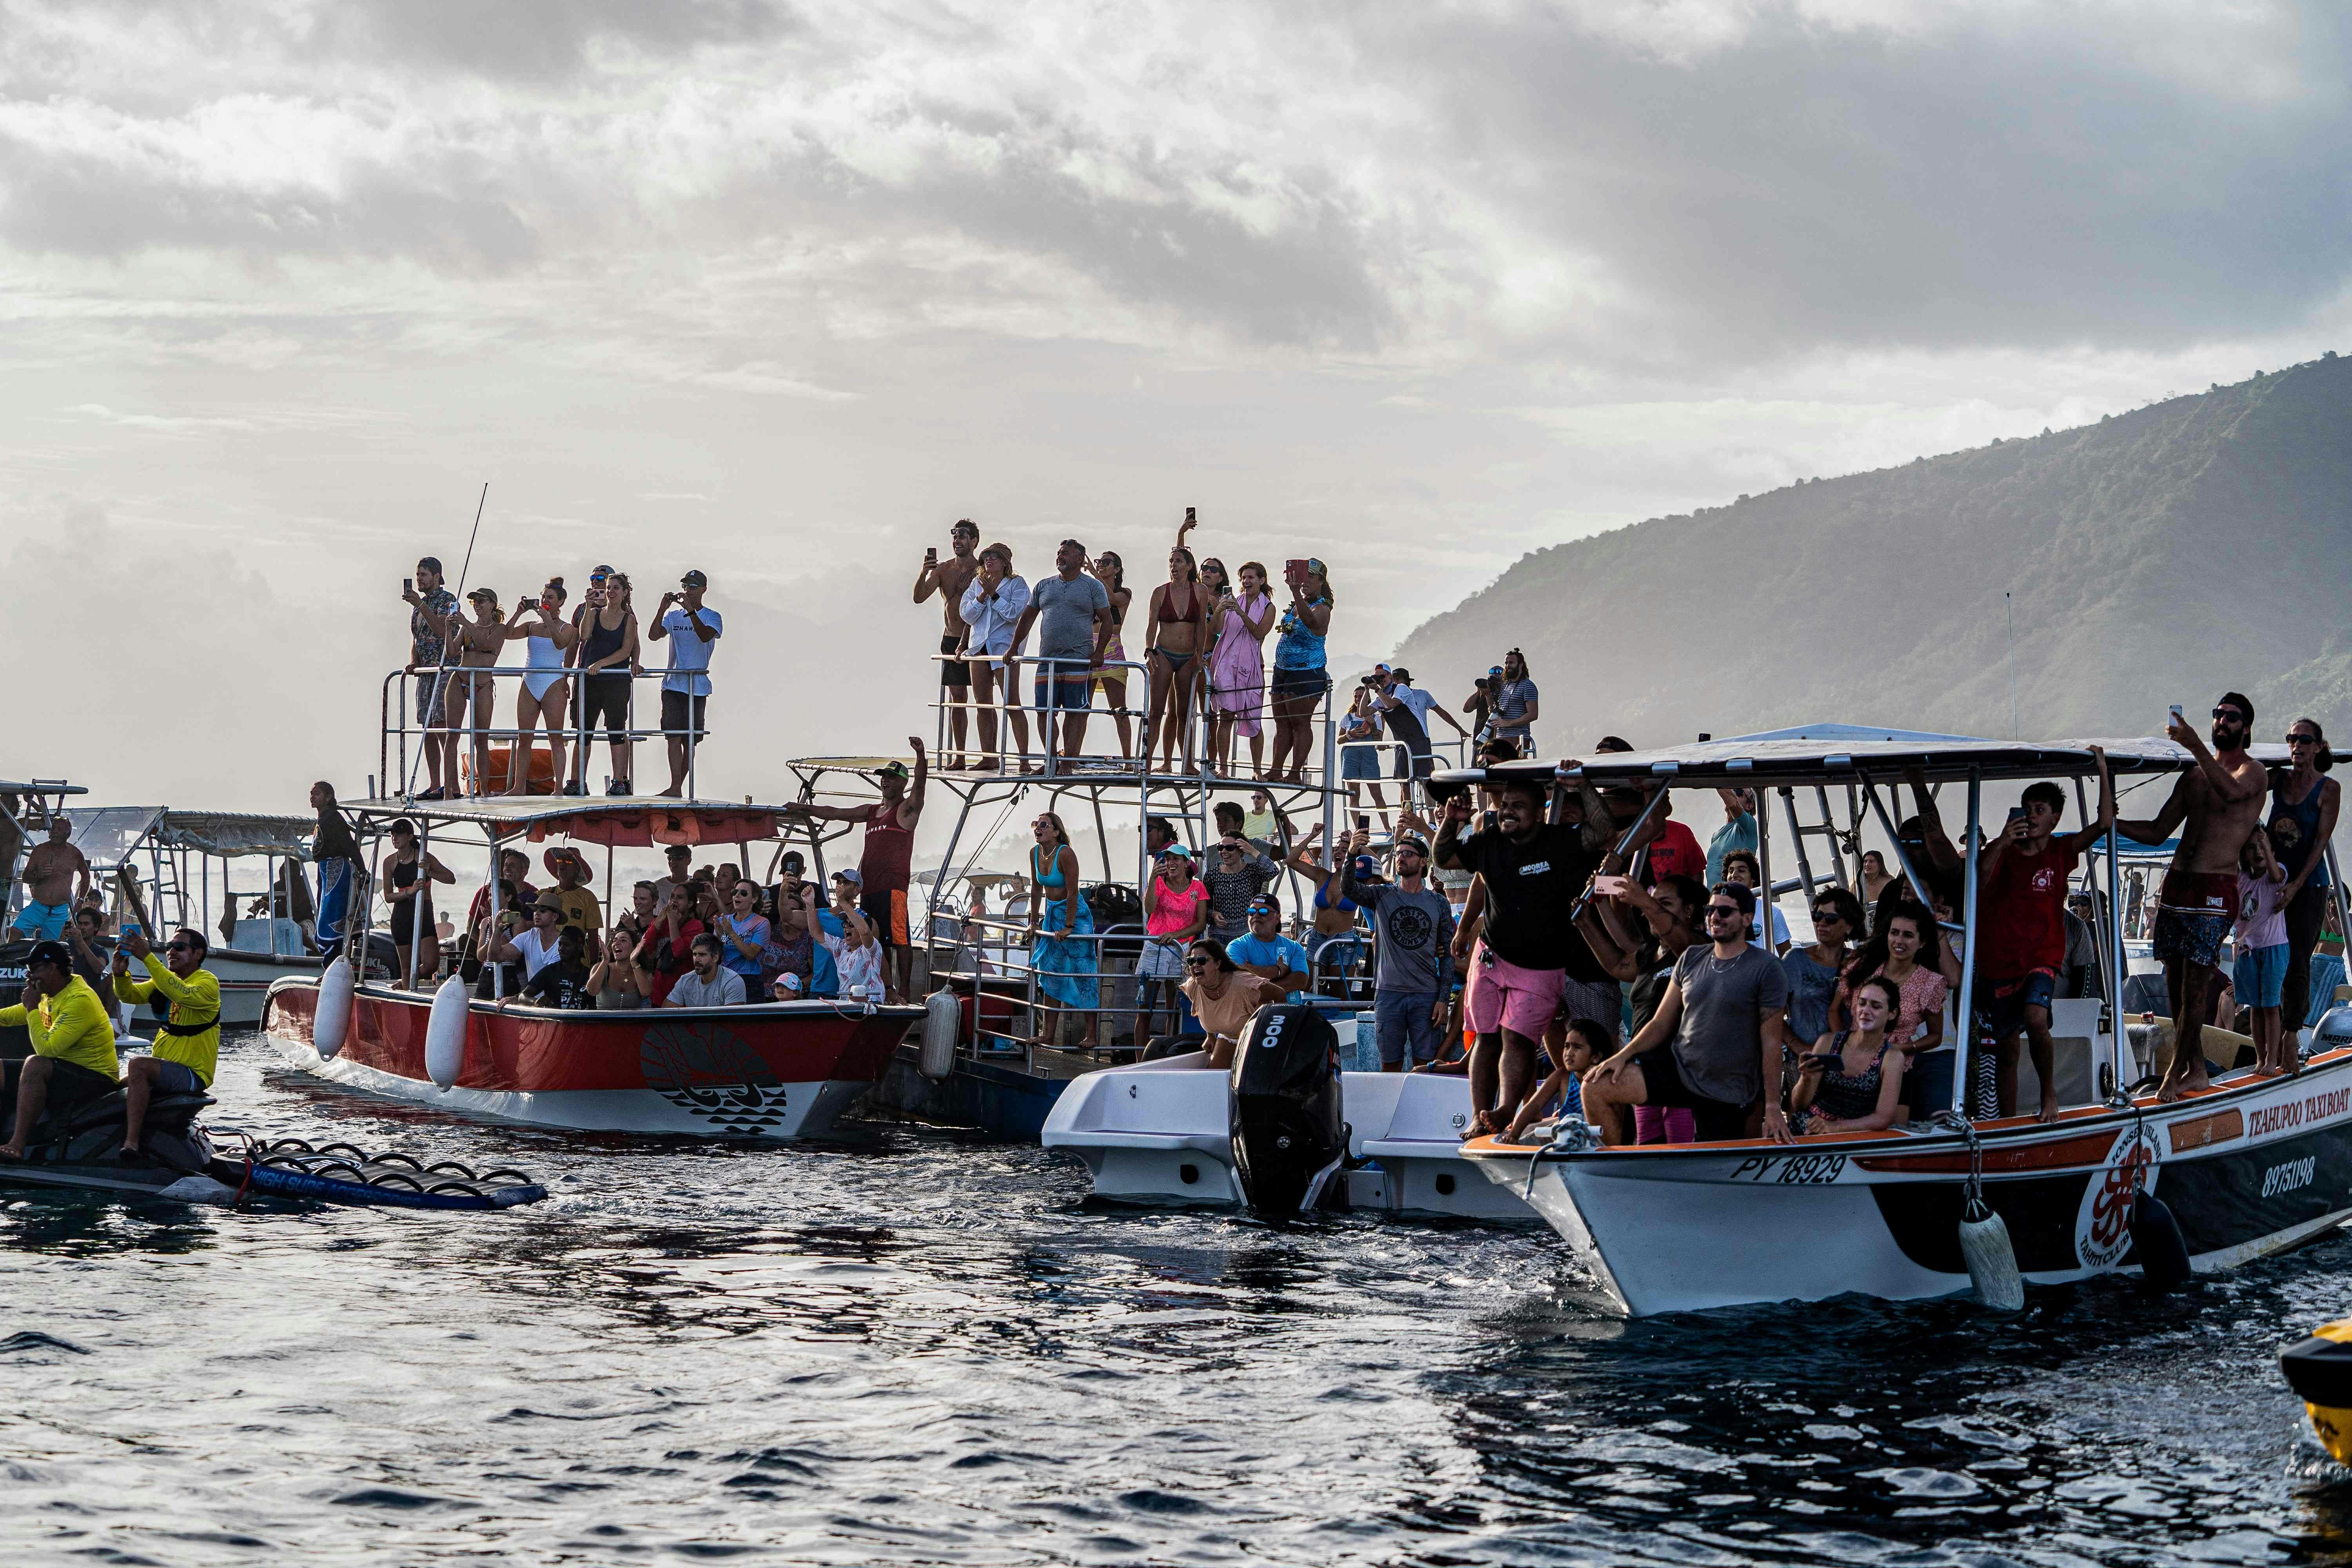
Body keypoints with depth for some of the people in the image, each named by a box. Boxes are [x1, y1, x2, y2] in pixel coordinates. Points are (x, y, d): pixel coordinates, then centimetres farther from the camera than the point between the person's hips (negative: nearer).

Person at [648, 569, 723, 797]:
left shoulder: (712, 617, 3)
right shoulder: (673, 616, 11)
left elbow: (705, 636, -19)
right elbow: (654, 635, -3)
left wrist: (690, 610, -26)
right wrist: (662, 610, -14)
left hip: (697, 687, -1)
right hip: (673, 685, 1)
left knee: (689, 741, 3)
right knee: (674, 736, -11)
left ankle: (679, 786, 12)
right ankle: (675, 787, -15)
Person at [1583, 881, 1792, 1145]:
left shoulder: (1766, 969, -8)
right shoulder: (1691, 960, 8)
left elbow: (1771, 1043, -9)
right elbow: (1662, 1023, 11)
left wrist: (1773, 1107, -11)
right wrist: (1623, 1055, -4)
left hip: (1726, 1093, -4)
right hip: (1677, 1066, 4)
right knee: (1595, 1089, -11)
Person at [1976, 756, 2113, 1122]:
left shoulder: (2060, 851, 2)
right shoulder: (2002, 851, 2)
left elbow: (2105, 823, -8)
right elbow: (1978, 884, -16)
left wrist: (2103, 771, -10)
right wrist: (2000, 845, -30)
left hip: (2041, 958, -2)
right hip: (1998, 961, 2)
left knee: (2036, 1019, -29)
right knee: (2006, 1048, 7)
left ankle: (2050, 1093, -8)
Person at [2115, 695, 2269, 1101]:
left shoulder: (2252, 771, -1)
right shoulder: (2194, 776, 20)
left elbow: (2230, 790, -27)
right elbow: (2157, 832, 21)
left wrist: (2196, 747, -38)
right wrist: (2111, 823, 6)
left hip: (2215, 890, -7)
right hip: (2177, 885, 7)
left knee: (2194, 984, -9)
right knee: (2175, 983, 6)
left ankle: (2176, 1073, -3)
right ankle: (2197, 1071, 14)